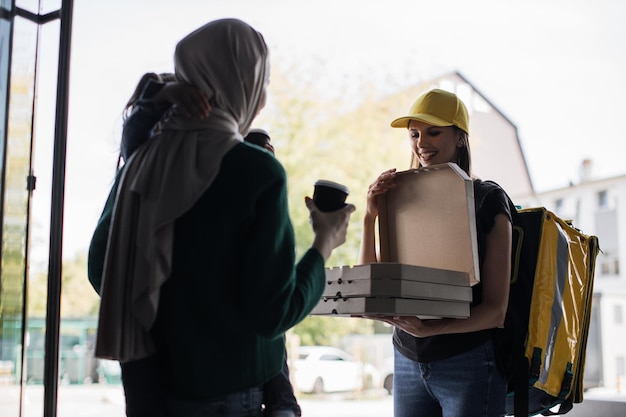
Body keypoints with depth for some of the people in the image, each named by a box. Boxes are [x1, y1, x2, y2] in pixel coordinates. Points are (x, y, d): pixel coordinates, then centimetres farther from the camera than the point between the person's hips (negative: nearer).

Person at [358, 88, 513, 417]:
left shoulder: (488, 199, -4)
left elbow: (496, 310, -9)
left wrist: (430, 329, -26)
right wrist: (370, 217, -7)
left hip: (468, 362, -4)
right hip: (407, 361, 4)